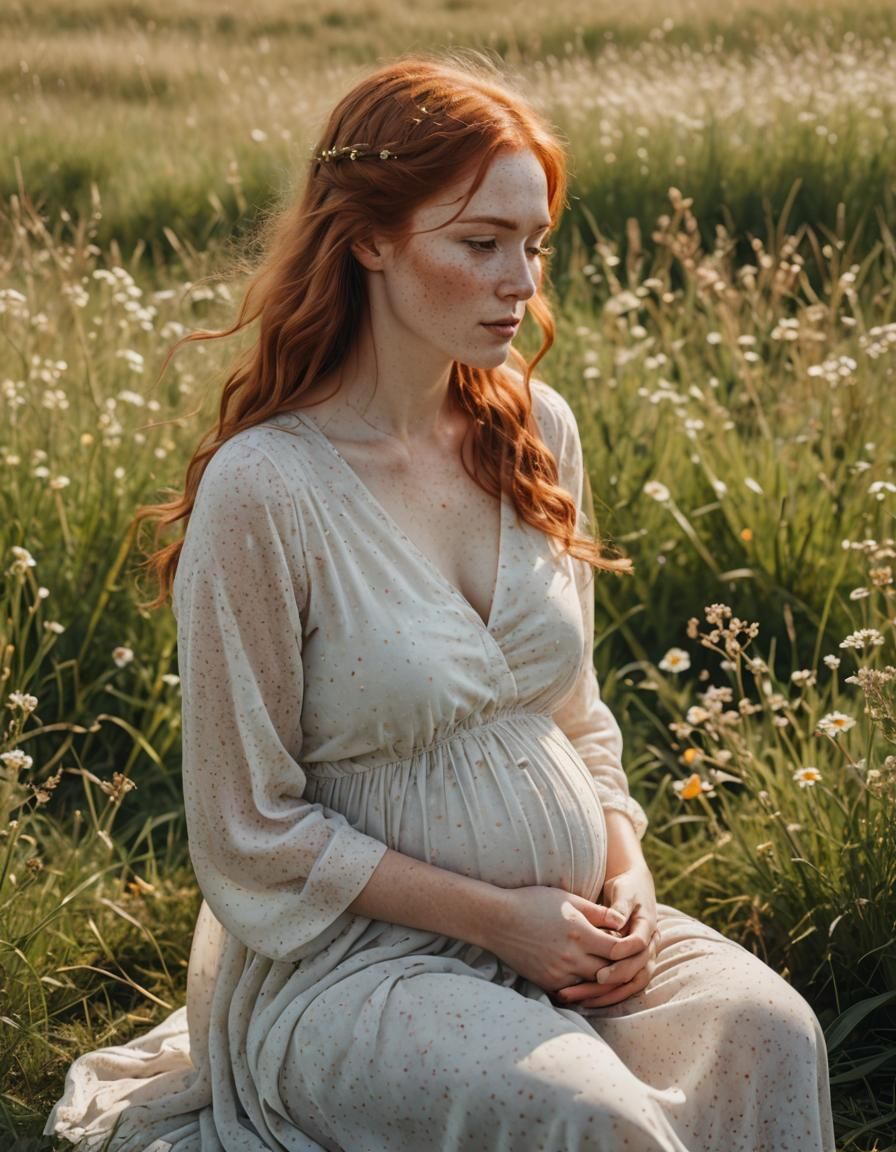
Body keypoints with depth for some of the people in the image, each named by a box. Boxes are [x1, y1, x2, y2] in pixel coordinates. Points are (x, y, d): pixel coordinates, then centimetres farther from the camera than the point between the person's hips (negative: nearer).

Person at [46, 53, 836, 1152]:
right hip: (347, 957, -6)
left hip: (568, 928, 6)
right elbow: (250, 834, -11)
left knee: (767, 1030, -20)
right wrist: (497, 917, -13)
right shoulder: (263, 488, -16)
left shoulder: (536, 429, 4)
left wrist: (627, 874, -2)